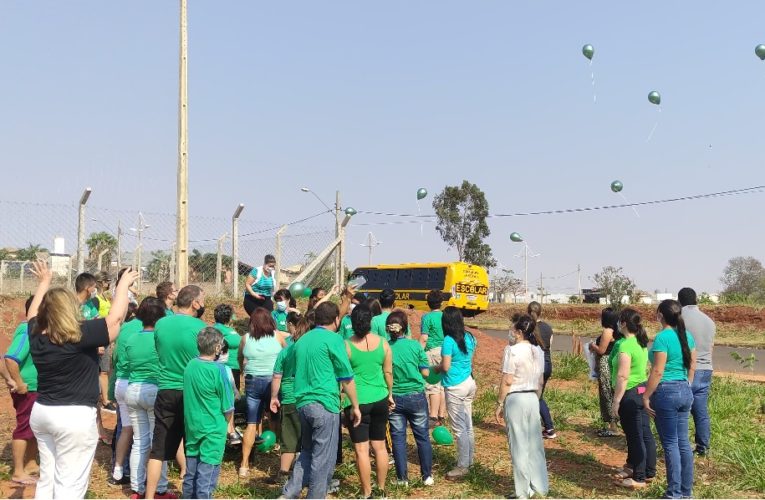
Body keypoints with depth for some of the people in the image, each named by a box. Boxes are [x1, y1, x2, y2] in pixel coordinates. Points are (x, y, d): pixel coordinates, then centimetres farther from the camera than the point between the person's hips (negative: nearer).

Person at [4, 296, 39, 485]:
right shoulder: (27, 330, -22)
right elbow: (10, 358, -32)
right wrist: (19, 384, -25)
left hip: (36, 389, 9)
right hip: (27, 390, -9)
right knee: (24, 429, 0)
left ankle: (31, 464, 31)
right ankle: (18, 472, 10)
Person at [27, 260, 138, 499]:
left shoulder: (36, 334, 1)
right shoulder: (78, 335, -19)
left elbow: (33, 314, 23)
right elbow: (116, 317, -17)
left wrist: (44, 282, 33)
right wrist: (124, 283, -3)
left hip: (41, 412, 8)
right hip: (74, 417, -8)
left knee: (47, 478, 19)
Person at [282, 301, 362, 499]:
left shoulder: (302, 340, 13)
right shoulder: (334, 339, -8)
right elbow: (346, 377, -6)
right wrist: (355, 406, 2)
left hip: (302, 402, 7)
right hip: (325, 404, -7)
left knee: (307, 452, 20)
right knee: (323, 458, 2)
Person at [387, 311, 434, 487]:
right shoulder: (415, 345, -9)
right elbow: (425, 372, -6)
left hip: (395, 398, 0)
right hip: (416, 396, 0)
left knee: (398, 438, 10)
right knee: (422, 436, 12)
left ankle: (402, 478, 16)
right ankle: (427, 476, 19)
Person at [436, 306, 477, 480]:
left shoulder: (449, 340, -17)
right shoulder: (469, 338, 5)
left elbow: (445, 367, -16)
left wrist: (436, 368, 3)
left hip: (455, 388, -8)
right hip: (469, 383, 8)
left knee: (459, 428, 0)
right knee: (468, 426, 16)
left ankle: (462, 467, 6)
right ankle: (469, 461, 27)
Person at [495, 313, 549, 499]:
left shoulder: (512, 350, -16)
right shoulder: (538, 351, 5)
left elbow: (507, 381, -15)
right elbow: (541, 381, 11)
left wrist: (500, 404, -7)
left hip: (515, 399, -6)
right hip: (533, 399, 6)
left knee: (519, 446, 3)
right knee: (534, 444, 14)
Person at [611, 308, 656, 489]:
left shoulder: (625, 345, -19)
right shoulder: (641, 343, 9)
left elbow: (622, 376, -23)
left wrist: (616, 401, -18)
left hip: (630, 394, -9)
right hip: (643, 391, 9)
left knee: (635, 437, 0)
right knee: (645, 434, 15)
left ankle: (639, 479, 9)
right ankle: (649, 472, 25)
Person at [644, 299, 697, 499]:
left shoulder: (662, 337, -17)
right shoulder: (687, 336, 6)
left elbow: (657, 372, -19)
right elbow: (692, 366, 14)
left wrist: (646, 396, -12)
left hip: (666, 392, -8)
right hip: (685, 391, 8)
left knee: (670, 444, 1)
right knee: (683, 442, 14)